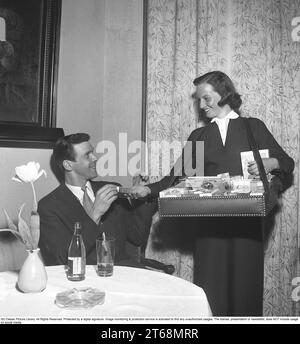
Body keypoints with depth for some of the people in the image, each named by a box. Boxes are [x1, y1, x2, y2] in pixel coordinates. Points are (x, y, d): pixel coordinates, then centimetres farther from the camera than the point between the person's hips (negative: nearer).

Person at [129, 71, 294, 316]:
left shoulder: (254, 127, 9)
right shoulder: (198, 136, 13)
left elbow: (286, 162, 11)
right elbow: (178, 176, 9)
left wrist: (271, 163, -10)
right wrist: (149, 190, -4)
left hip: (246, 221, -1)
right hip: (210, 223, 1)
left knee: (245, 280, 2)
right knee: (210, 283, -1)